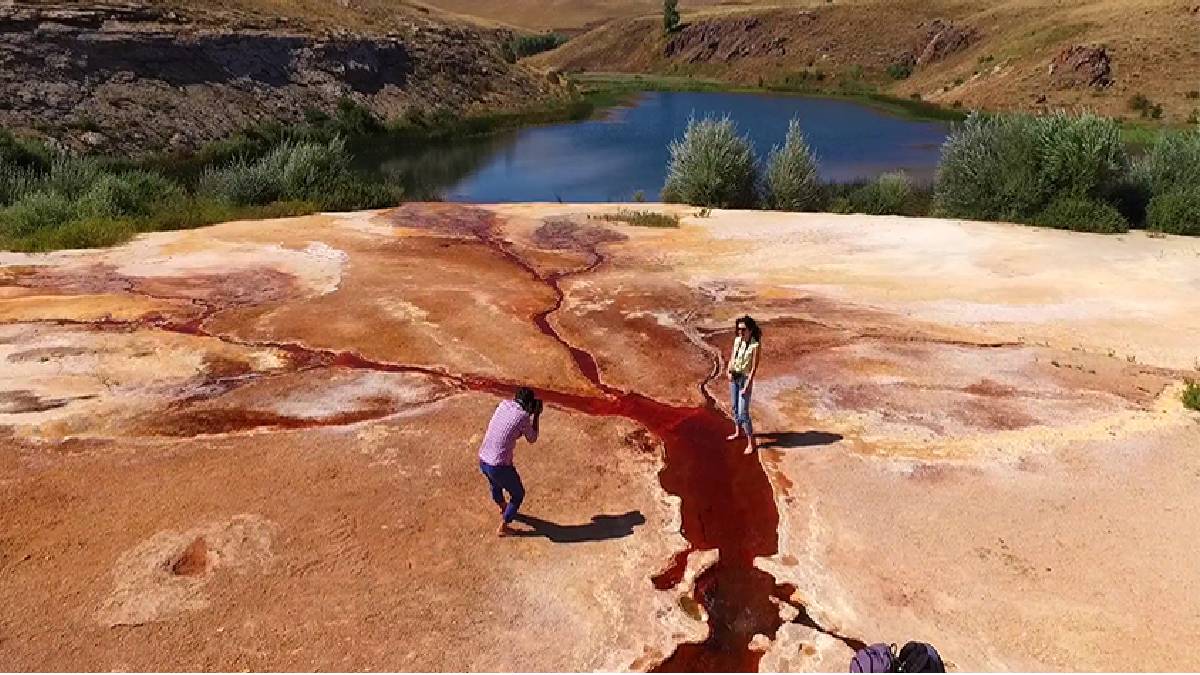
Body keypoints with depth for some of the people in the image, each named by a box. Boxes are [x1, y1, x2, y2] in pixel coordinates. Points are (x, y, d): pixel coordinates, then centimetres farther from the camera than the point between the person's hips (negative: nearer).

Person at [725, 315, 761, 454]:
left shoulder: (755, 345, -20)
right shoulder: (737, 340, -2)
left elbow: (754, 368, -19)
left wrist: (747, 386, -20)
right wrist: (728, 370, -5)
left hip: (745, 379, -7)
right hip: (734, 377, 7)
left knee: (743, 413, -8)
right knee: (735, 407, 21)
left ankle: (751, 443, 3)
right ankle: (737, 432, 42)